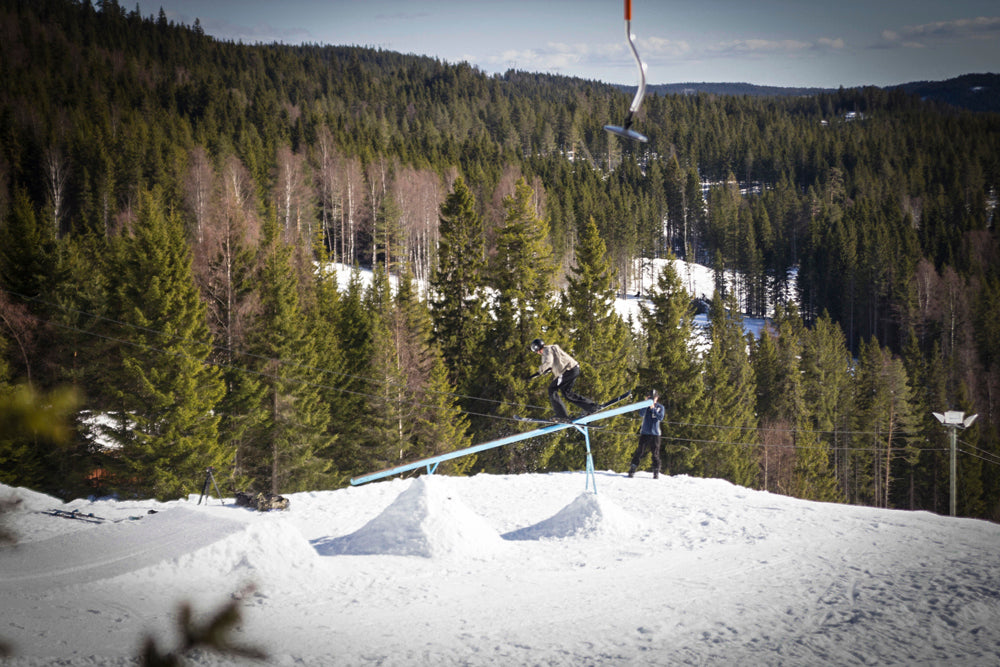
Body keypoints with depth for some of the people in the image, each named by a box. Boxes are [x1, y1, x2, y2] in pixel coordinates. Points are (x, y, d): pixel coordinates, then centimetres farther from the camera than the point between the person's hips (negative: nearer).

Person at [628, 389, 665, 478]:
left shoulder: (660, 407, 8)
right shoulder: (646, 406, 7)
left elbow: (660, 418, -9)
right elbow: (641, 414, -11)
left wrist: (653, 409, -18)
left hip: (655, 434, 0)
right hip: (644, 432, 0)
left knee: (655, 453, -1)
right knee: (640, 451, -5)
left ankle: (656, 472, 4)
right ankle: (632, 470, -2)